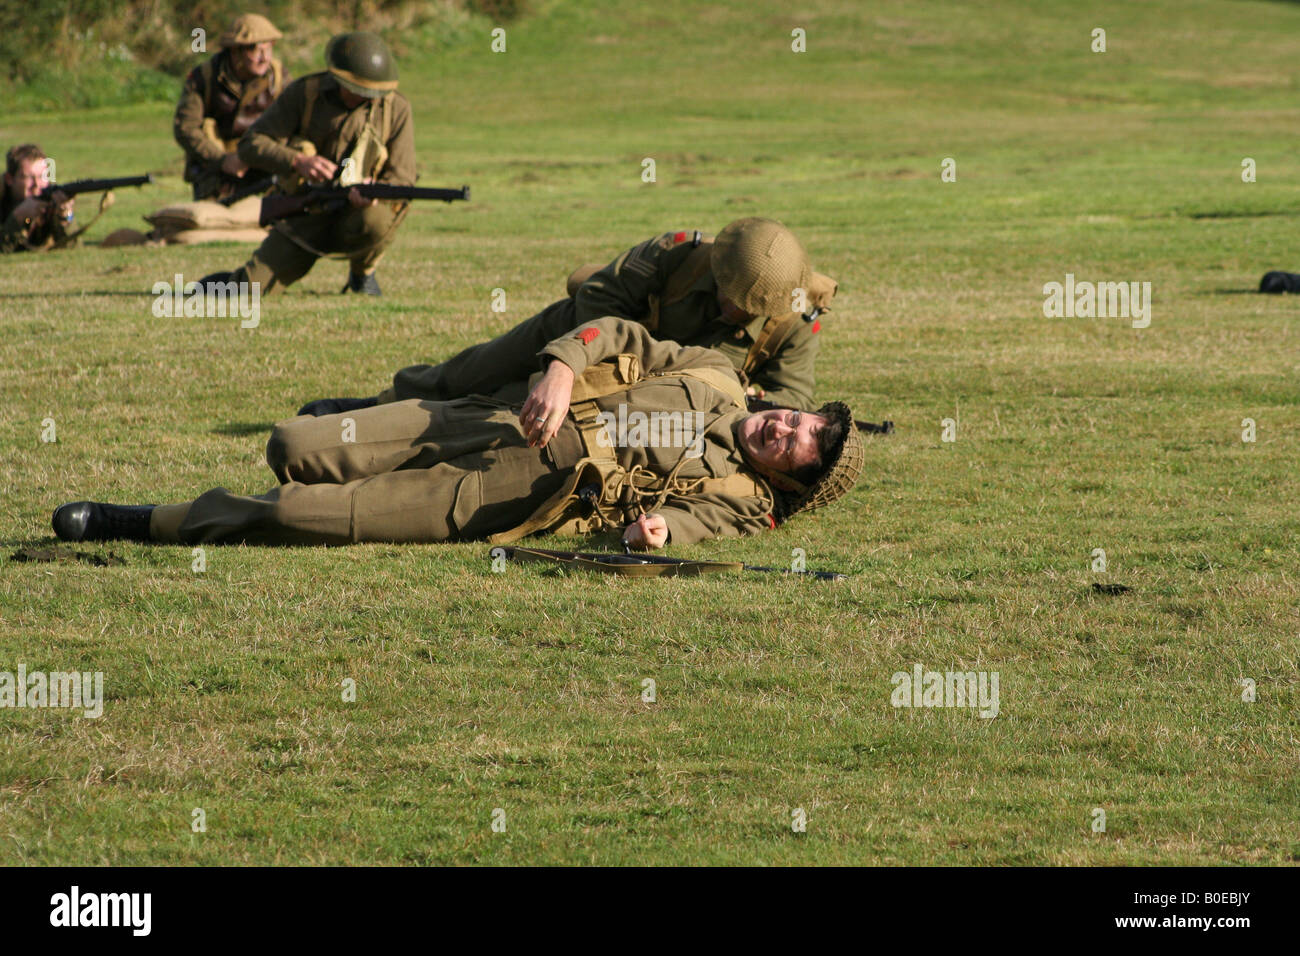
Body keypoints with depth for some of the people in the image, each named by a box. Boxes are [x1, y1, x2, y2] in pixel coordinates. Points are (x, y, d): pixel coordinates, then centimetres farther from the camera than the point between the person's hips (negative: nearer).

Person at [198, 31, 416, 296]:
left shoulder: (395, 108, -7)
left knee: (374, 220, -37)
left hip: (354, 214, 0)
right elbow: (251, 144, -10)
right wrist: (297, 161, -29)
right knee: (251, 287, -17)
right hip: (305, 218, 0)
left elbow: (402, 179, -9)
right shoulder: (303, 94, -8)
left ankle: (363, 273, -3)